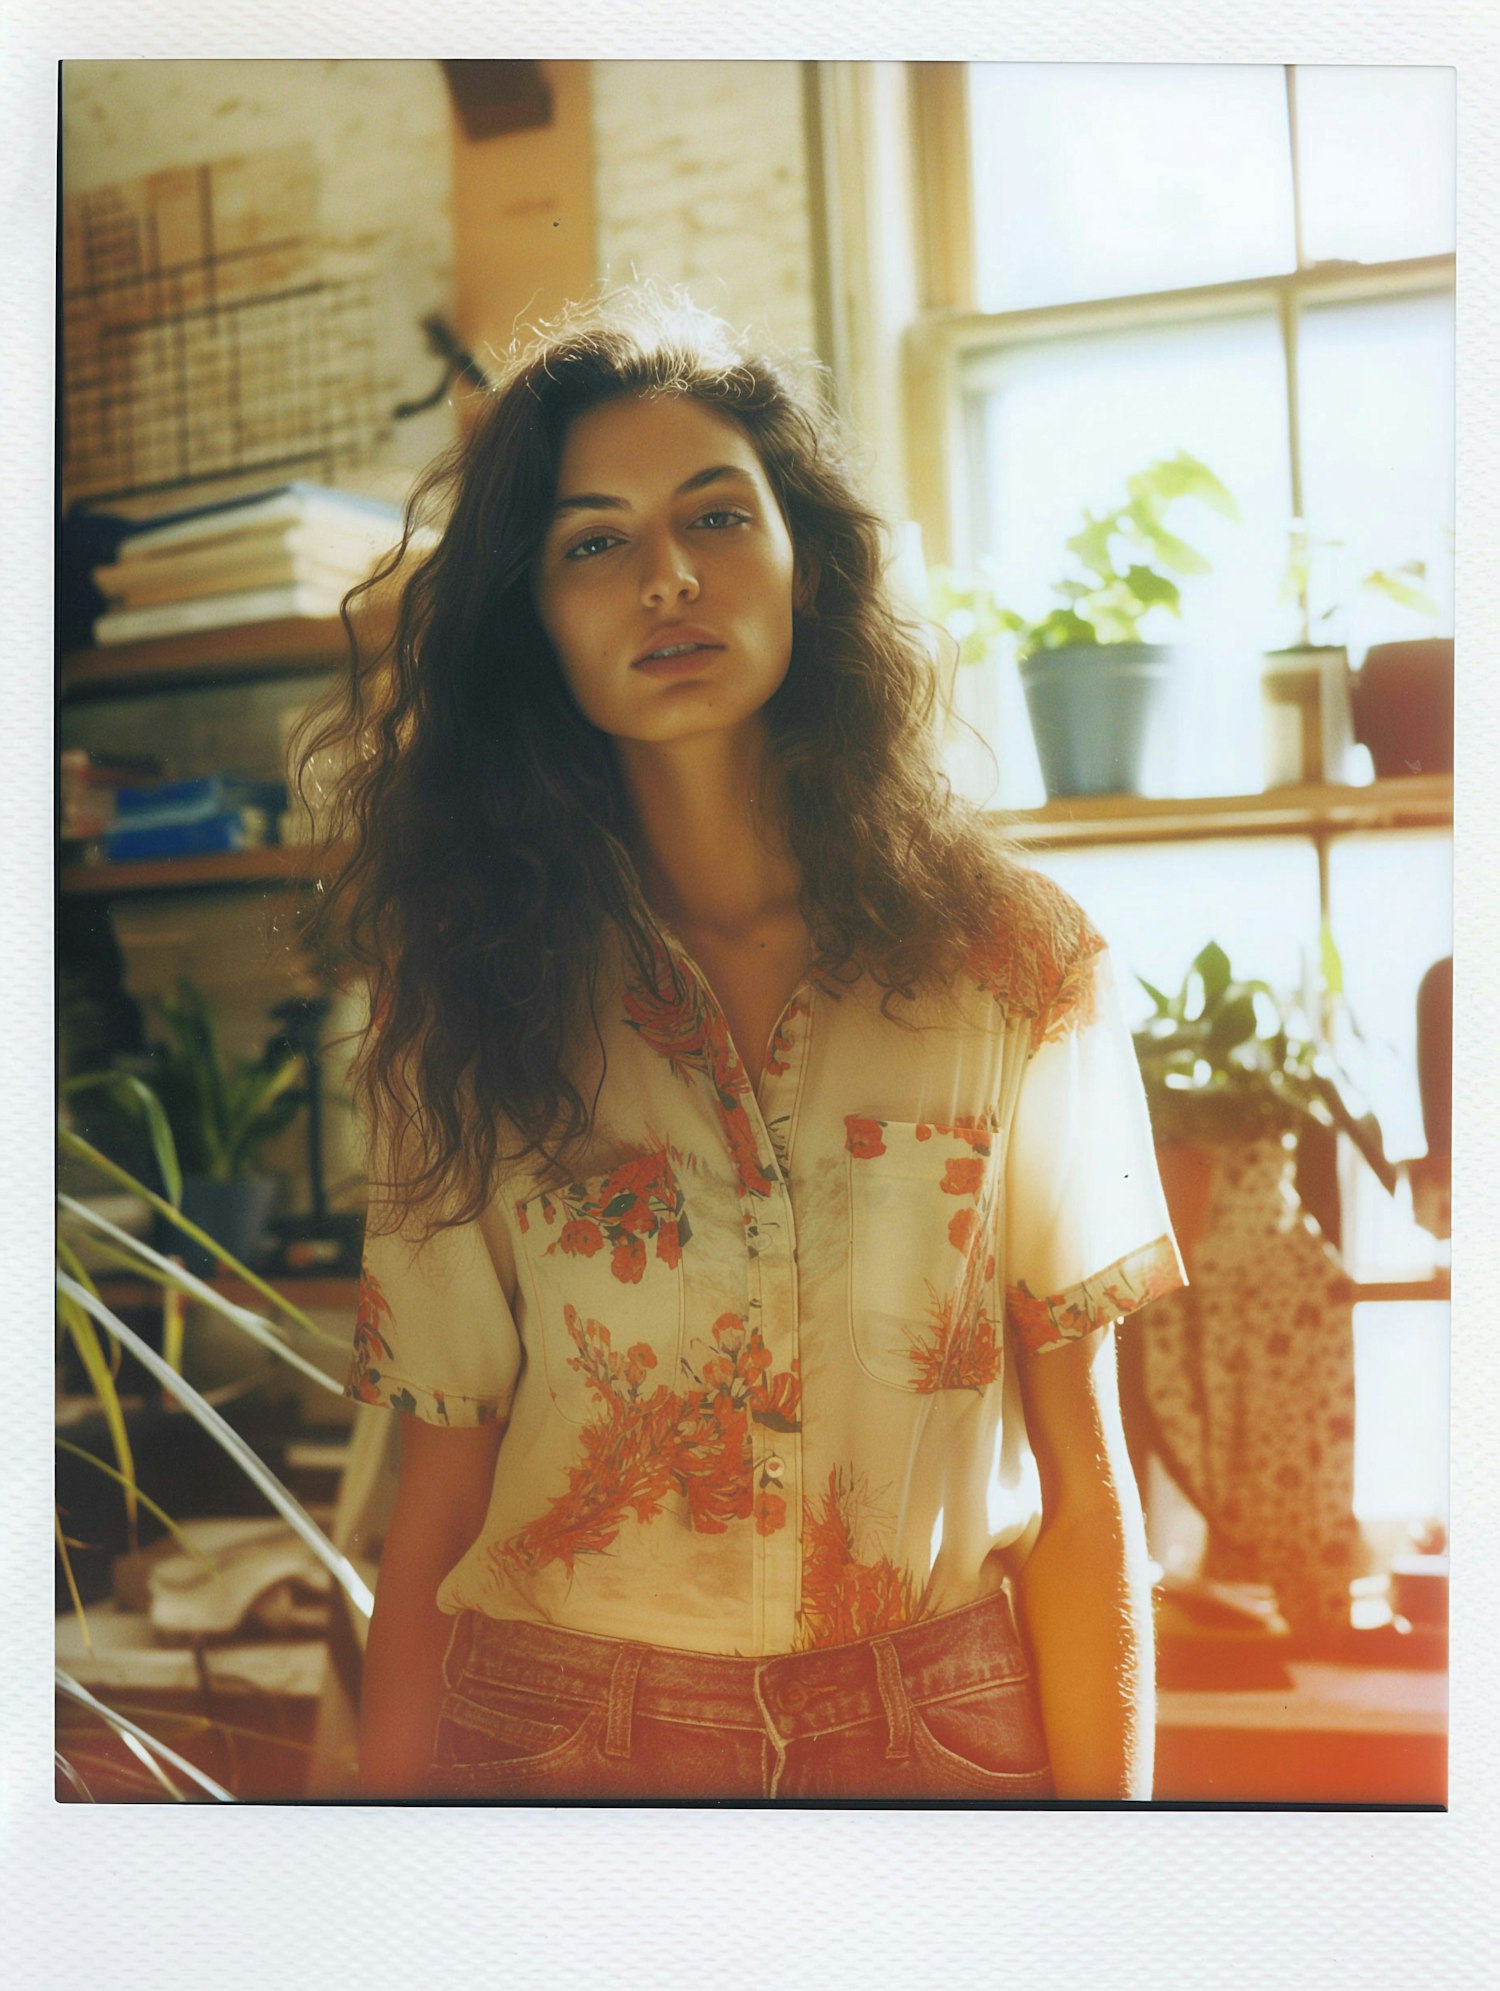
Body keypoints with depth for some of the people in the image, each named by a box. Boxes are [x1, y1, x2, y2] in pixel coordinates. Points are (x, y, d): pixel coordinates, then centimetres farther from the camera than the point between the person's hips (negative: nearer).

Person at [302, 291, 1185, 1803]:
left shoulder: (1009, 960, -5)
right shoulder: (477, 994, -3)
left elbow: (1080, 1469, -6)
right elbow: (439, 1496, -4)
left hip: (943, 1727, 0)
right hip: (550, 1729, 1)